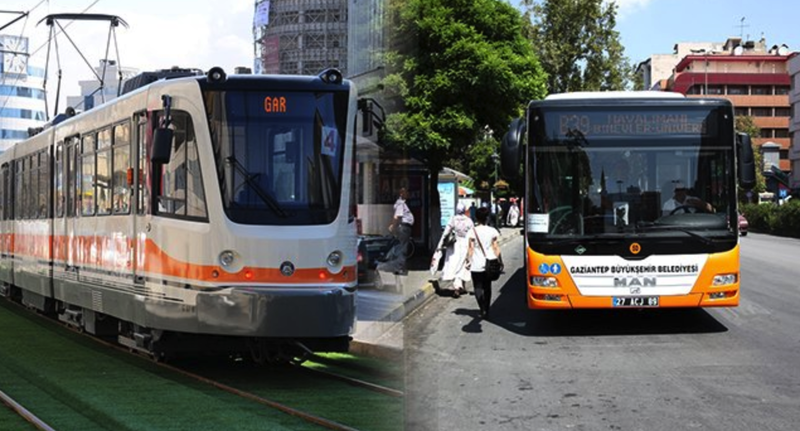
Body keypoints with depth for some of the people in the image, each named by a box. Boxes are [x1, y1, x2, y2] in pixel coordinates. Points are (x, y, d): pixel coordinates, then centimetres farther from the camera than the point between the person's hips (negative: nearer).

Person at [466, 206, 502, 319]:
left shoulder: (473, 231, -8)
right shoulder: (492, 231, -2)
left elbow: (471, 248, -8)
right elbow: (496, 247, -1)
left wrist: (468, 260, 0)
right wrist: (498, 260, 7)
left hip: (476, 265, -3)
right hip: (489, 263, 3)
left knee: (478, 287, 3)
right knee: (487, 287, 14)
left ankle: (482, 309, -11)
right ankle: (486, 311, 13)